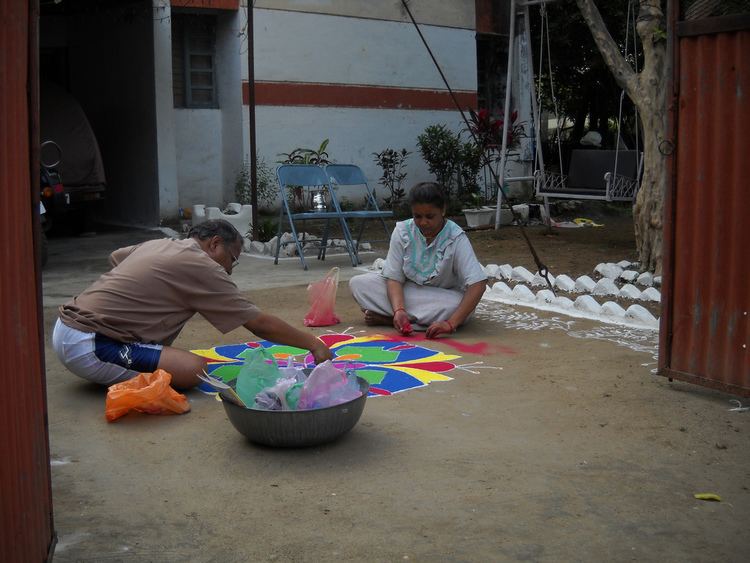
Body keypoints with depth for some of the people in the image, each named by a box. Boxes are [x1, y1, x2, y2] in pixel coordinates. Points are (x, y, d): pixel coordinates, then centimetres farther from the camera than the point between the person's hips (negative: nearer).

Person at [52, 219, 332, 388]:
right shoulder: (201, 266, -10)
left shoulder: (159, 244, 13)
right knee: (195, 369, -23)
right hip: (89, 347, -10)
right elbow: (260, 324, -8)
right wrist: (313, 343, 0)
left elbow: (114, 257, 34)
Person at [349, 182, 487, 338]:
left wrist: (451, 324, -41)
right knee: (358, 284, -17)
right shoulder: (402, 231, -13)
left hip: (441, 297, -1)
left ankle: (386, 318, -24)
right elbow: (394, 277, -15)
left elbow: (478, 284, -30)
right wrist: (399, 310, -35)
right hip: (406, 291, 1)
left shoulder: (456, 239, -21)